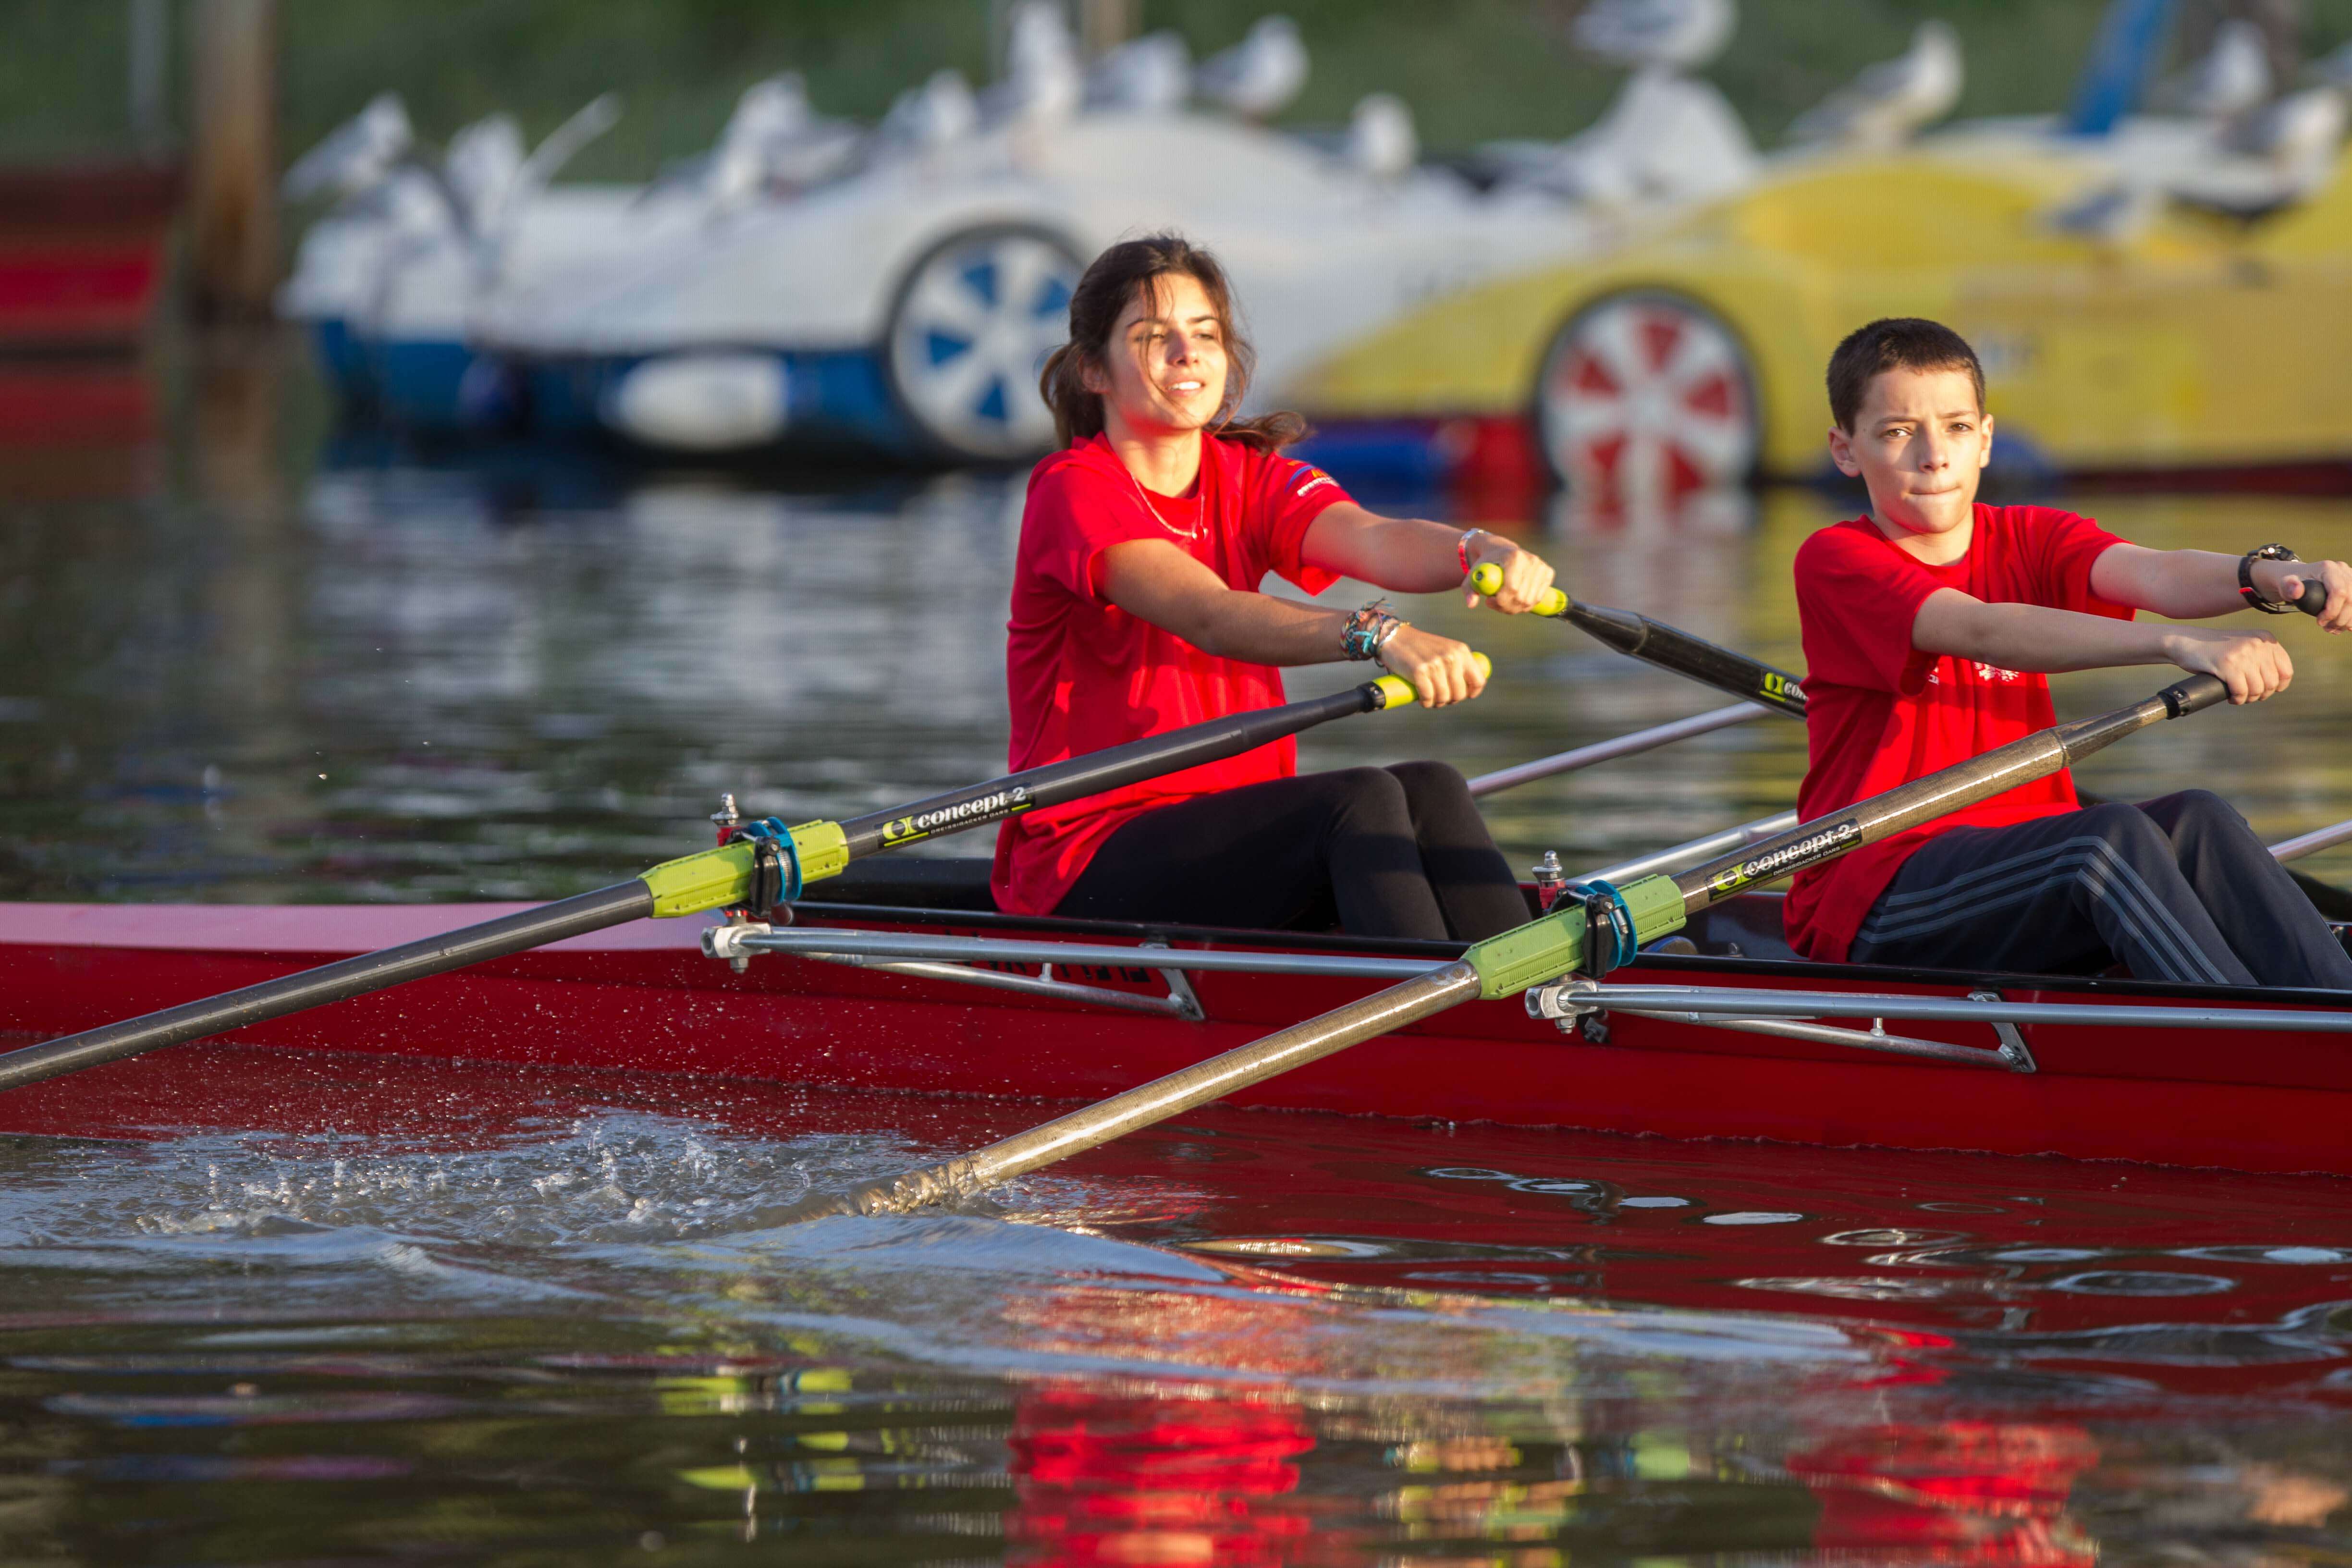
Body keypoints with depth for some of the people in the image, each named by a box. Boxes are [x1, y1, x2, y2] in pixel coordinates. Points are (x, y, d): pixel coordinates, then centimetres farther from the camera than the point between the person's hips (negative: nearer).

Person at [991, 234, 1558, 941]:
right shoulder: (1073, 492, -10)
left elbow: (1376, 541, -12)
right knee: (1361, 798, -26)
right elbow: (1208, 616, -28)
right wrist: (1376, 635, -46)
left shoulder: (1252, 478, 10)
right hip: (1088, 868, -6)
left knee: (1428, 789, -19)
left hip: (1232, 844, 6)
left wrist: (1480, 551, -36)